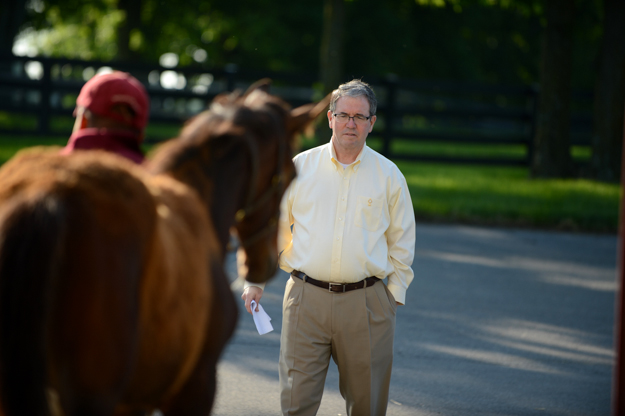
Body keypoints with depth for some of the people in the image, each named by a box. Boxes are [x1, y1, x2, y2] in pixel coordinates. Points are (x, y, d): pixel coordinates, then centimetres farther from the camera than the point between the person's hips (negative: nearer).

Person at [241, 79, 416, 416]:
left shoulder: (389, 175, 6)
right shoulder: (301, 167, 6)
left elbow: (401, 240, 13)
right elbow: (273, 226, 13)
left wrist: (396, 293, 8)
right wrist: (256, 279, 10)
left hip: (366, 301, 0)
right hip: (306, 299, 0)